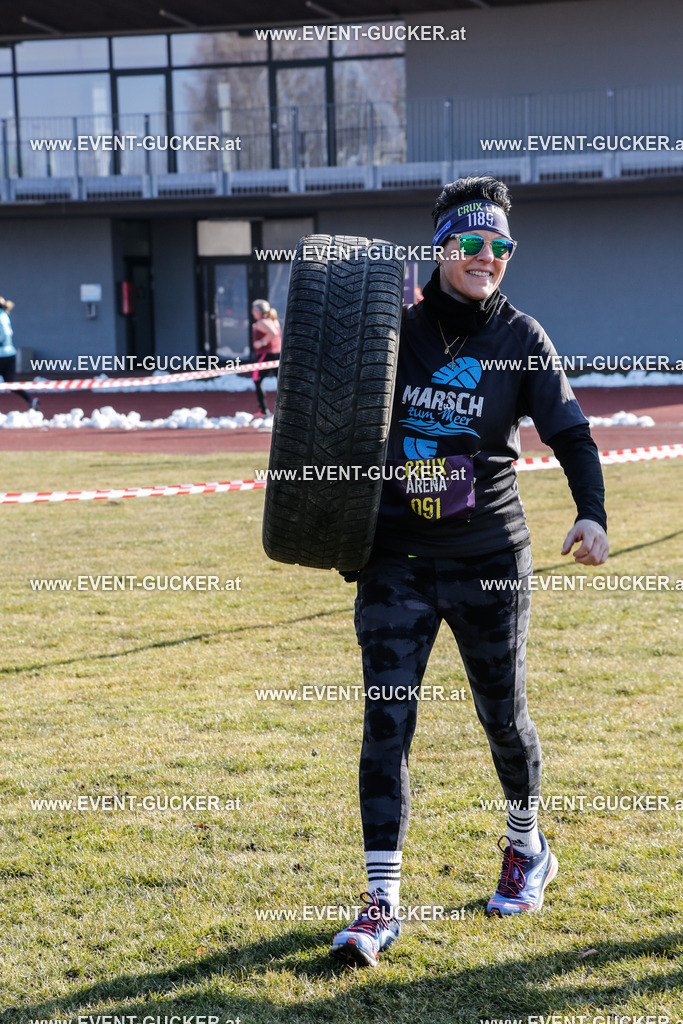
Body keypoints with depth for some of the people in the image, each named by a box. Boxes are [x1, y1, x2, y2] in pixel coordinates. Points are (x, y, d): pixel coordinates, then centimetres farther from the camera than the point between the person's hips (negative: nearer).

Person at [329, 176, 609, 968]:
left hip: (489, 558, -1)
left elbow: (569, 433, -5)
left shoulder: (519, 338, -1)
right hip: (396, 559, 1)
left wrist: (592, 514, -20)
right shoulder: (396, 325, 1)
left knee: (503, 715, 10)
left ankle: (526, 848, 38)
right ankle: (382, 902, -3)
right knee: (386, 720, -6)